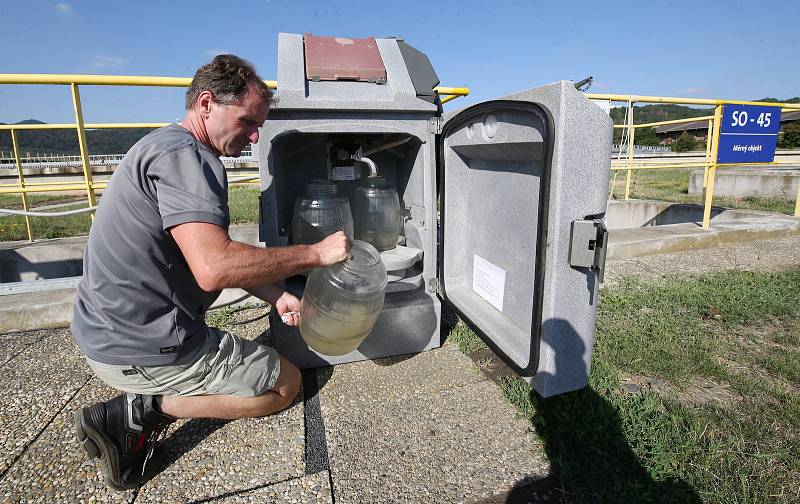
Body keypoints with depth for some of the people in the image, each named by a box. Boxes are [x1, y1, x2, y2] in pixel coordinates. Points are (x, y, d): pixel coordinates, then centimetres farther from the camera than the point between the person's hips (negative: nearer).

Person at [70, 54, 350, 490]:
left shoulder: (166, 146, 13)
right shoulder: (185, 156, -21)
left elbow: (213, 255, 12)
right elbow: (214, 268, -35)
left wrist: (275, 296, 1)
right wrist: (315, 253, -24)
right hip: (143, 350, -10)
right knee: (286, 383, 4)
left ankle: (134, 409, 15)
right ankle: (147, 409, -3)